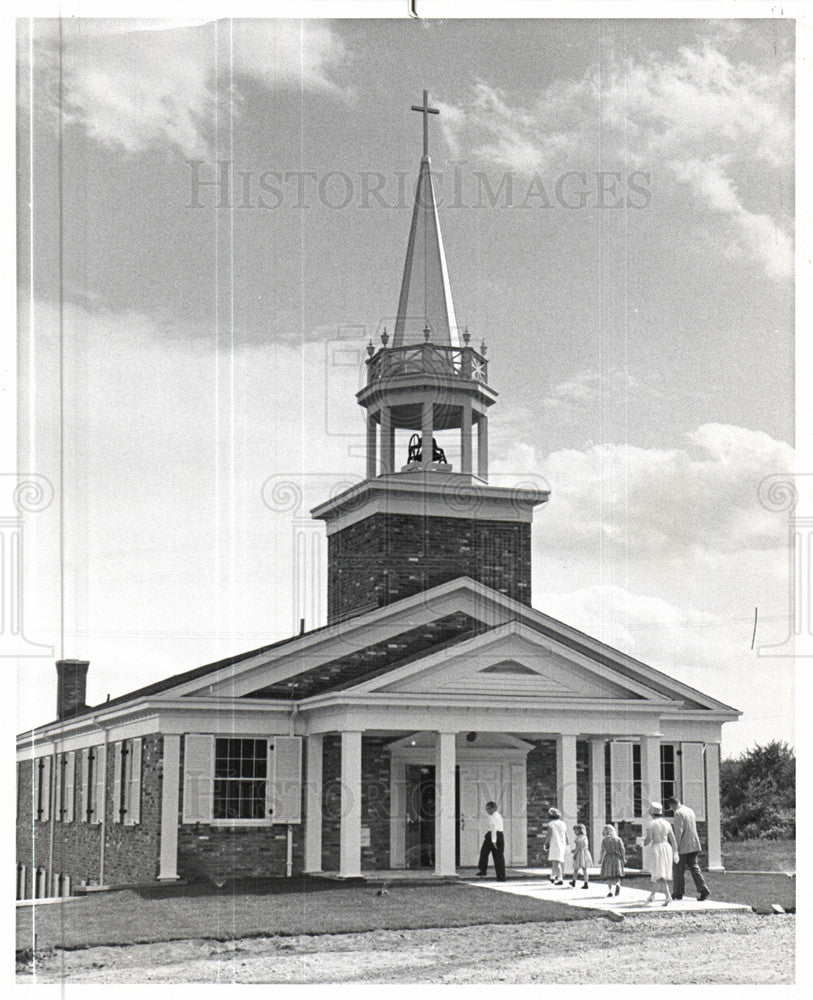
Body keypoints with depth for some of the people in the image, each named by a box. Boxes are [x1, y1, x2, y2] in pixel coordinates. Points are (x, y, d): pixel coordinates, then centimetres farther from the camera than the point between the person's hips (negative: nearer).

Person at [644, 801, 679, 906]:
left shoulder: (652, 824, -10)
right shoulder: (667, 824, 6)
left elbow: (649, 839, -12)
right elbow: (673, 840, 6)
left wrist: (645, 844, 10)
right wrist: (675, 853, 12)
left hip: (656, 848, -6)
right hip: (667, 848, 6)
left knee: (659, 875, -6)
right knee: (657, 873, 16)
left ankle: (668, 896, -21)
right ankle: (652, 895, 19)